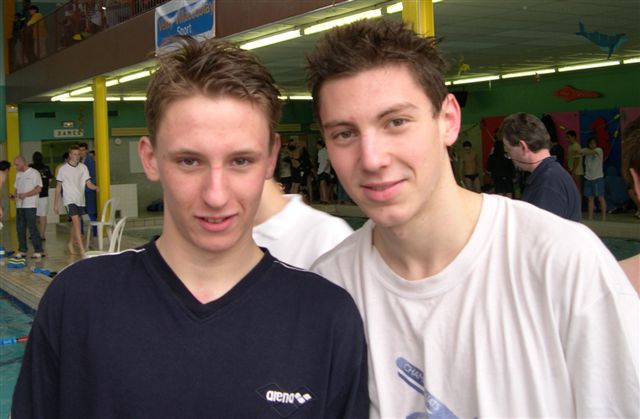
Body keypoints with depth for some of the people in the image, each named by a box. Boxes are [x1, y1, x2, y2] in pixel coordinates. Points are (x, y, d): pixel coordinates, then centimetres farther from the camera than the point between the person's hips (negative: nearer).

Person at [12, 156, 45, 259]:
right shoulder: (18, 174, 16)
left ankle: (39, 250, -3)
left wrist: (25, 195, -20)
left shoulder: (34, 173, -4)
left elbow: (38, 188, -11)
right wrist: (15, 195, -1)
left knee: (32, 227, -8)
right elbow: (17, 188, 21)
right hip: (19, 205, 7)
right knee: (20, 228, 7)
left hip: (30, 205, -7)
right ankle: (22, 250, 15)